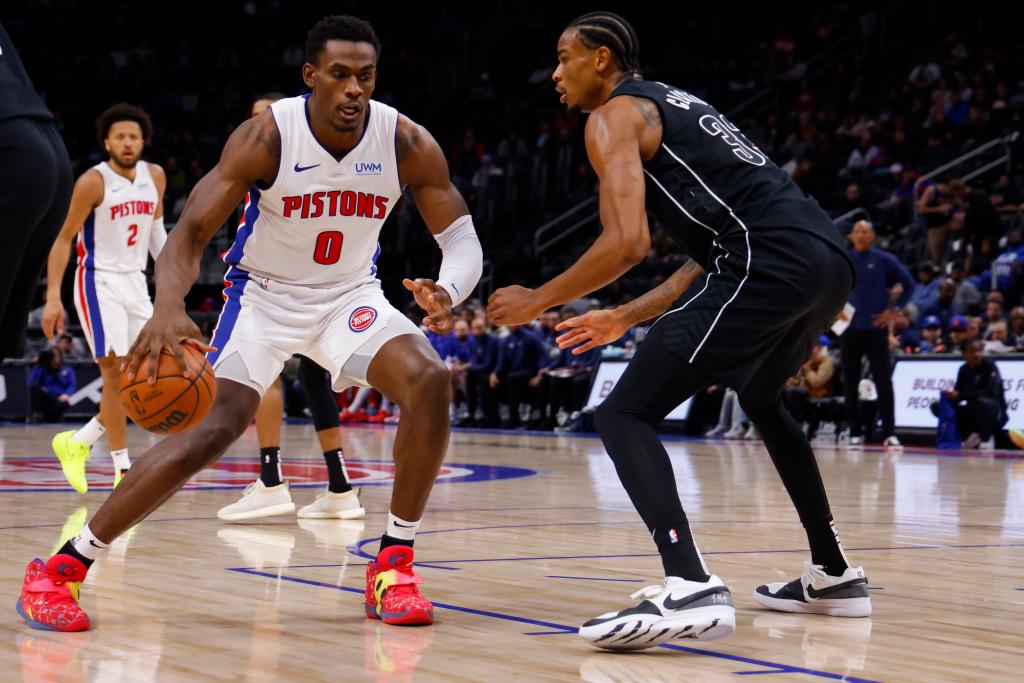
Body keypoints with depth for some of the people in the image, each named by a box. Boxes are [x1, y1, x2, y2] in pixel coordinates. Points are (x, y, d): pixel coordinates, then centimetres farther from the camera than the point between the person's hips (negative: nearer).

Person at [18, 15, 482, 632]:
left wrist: (445, 292, -36)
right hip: (263, 296, -3)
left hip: (349, 296, 3)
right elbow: (191, 232, -24)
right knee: (215, 428, -20)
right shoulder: (268, 137, -22)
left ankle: (393, 566, -10)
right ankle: (62, 567, -10)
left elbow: (464, 241, -11)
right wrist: (170, 307, -46)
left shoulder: (408, 143, -16)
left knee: (429, 380, -24)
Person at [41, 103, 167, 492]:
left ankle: (77, 442, 21)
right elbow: (64, 239, -10)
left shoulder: (155, 177, 5)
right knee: (116, 372, -14)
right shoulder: (93, 182, -13)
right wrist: (53, 297, -17)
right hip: (99, 282, -7)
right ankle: (123, 469, -10)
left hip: (135, 282, 7)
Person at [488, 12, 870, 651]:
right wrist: (627, 317, 34)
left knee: (625, 415, -7)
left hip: (770, 266, -9)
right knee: (761, 400, 35)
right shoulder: (676, 105, 31)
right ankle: (835, 575, 38)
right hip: (831, 257, 9)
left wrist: (537, 301, 3)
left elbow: (627, 242, -10)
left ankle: (691, 588, -25)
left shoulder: (615, 115, 4)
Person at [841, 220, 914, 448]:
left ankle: (889, 433, -2)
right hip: (849, 329, 2)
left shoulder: (884, 261, 0)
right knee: (850, 382, 5)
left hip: (876, 329, -2)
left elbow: (908, 284, 5)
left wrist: (895, 310, -2)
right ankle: (855, 432, 13)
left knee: (883, 382, -5)